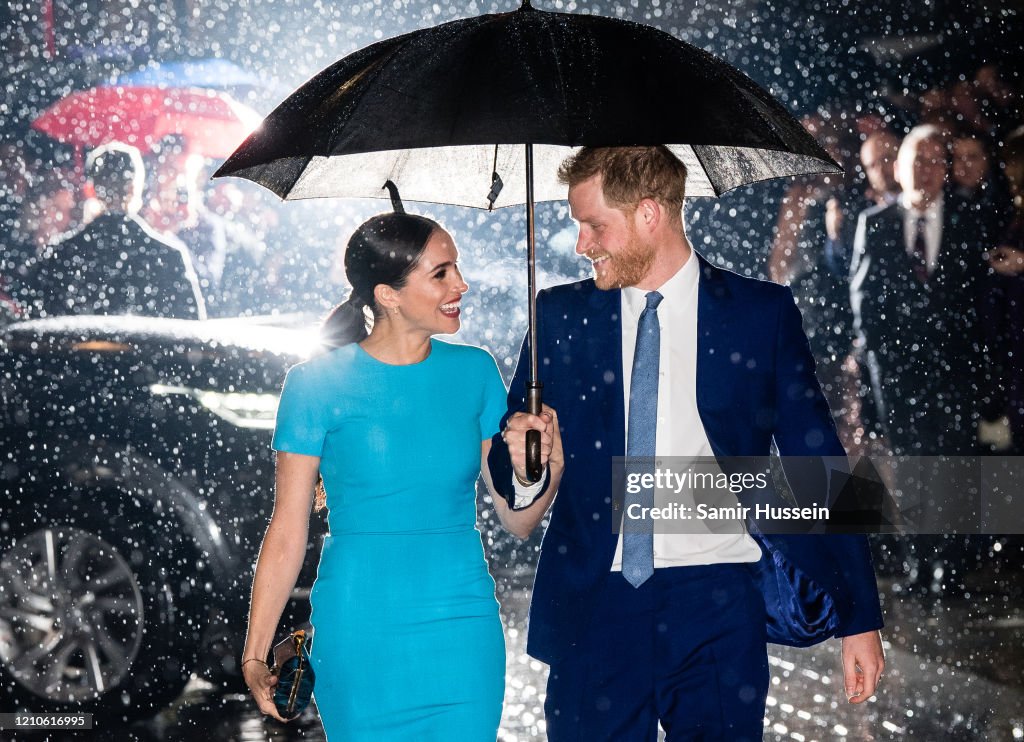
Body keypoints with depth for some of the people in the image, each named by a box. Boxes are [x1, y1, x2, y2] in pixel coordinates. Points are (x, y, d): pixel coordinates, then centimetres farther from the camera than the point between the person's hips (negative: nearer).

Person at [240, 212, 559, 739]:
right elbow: (288, 529, -4)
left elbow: (514, 516, 7)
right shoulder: (318, 383, -5)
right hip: (359, 633, -3)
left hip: (464, 632, 3)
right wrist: (254, 656, -6)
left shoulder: (473, 371, 5)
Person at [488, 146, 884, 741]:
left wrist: (860, 618, 1)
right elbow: (509, 460, 15)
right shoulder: (562, 316, 9)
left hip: (717, 604, -2)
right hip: (594, 604, 2)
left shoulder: (762, 313, 2)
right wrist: (523, 463, -10)